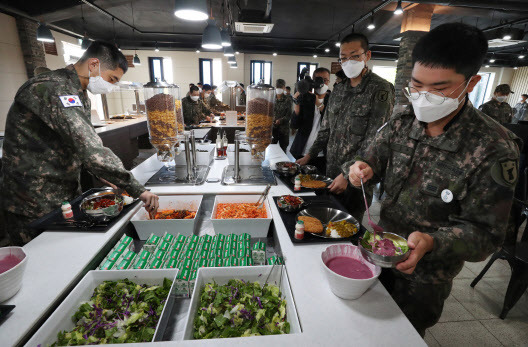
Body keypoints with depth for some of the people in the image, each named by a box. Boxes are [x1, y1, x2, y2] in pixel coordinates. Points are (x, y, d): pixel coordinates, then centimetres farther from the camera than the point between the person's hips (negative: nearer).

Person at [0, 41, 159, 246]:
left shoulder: (78, 94, 11)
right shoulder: (54, 89, -22)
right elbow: (90, 150, -33)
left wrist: (107, 178, 8)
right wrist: (137, 190, -31)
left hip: (67, 199, 9)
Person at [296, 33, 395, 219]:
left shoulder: (380, 90, -11)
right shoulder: (339, 89, 11)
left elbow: (374, 142, -17)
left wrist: (347, 174, -20)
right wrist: (309, 155, 8)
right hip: (332, 173, 6)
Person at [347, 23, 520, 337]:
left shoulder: (494, 149, -23)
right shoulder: (400, 124, -8)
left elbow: (485, 233, -19)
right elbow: (374, 162, 2)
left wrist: (431, 242, -38)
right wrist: (364, 169, -22)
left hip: (425, 277, -4)